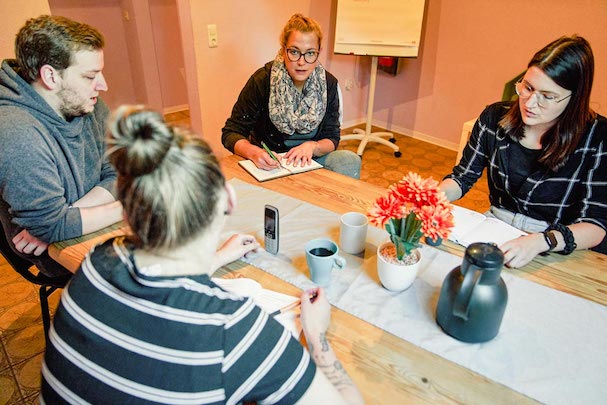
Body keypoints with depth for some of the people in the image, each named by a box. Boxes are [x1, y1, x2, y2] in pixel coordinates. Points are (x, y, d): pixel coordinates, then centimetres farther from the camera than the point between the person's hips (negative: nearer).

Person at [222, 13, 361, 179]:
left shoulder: (328, 83, -5)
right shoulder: (261, 81, -14)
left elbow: (332, 138, 1)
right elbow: (231, 133, -10)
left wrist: (313, 146, -23)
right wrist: (253, 152, -33)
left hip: (309, 159, 3)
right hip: (268, 162, -2)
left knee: (350, 160, -24)